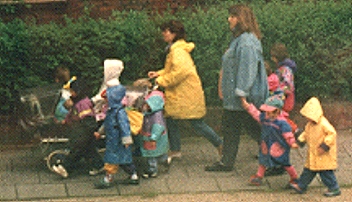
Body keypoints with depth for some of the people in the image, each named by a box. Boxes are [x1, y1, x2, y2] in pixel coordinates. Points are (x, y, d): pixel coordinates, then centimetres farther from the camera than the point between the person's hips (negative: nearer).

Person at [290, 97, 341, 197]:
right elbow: (306, 133, 20)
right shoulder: (310, 123, 5)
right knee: (309, 170, 16)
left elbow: (332, 134, -26)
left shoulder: (323, 124, -24)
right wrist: (300, 141, 8)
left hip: (324, 155, -9)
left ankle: (334, 189, 9)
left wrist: (324, 146, -26)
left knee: (325, 172, -2)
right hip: (313, 153, 9)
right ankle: (301, 186, 25)